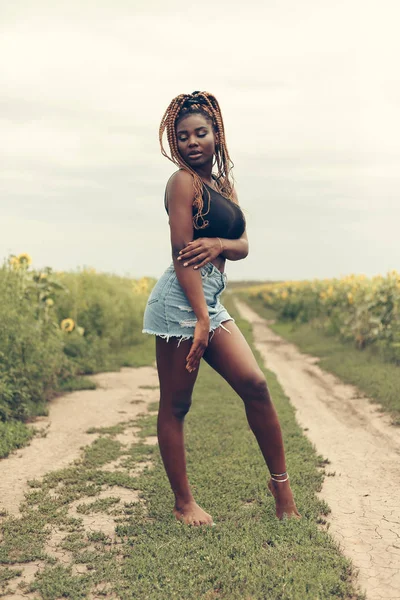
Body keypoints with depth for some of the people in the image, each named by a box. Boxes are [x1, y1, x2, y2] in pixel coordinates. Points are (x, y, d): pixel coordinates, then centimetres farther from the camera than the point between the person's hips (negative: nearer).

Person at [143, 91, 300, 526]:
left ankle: (280, 482, 12)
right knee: (175, 405, 2)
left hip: (210, 301, 8)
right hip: (181, 301, -8)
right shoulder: (183, 181, -5)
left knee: (255, 384, 0)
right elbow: (181, 255, -12)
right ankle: (183, 503, 12)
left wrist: (219, 244, -13)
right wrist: (201, 319, -17)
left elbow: (243, 246, 10)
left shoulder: (224, 185, 18)